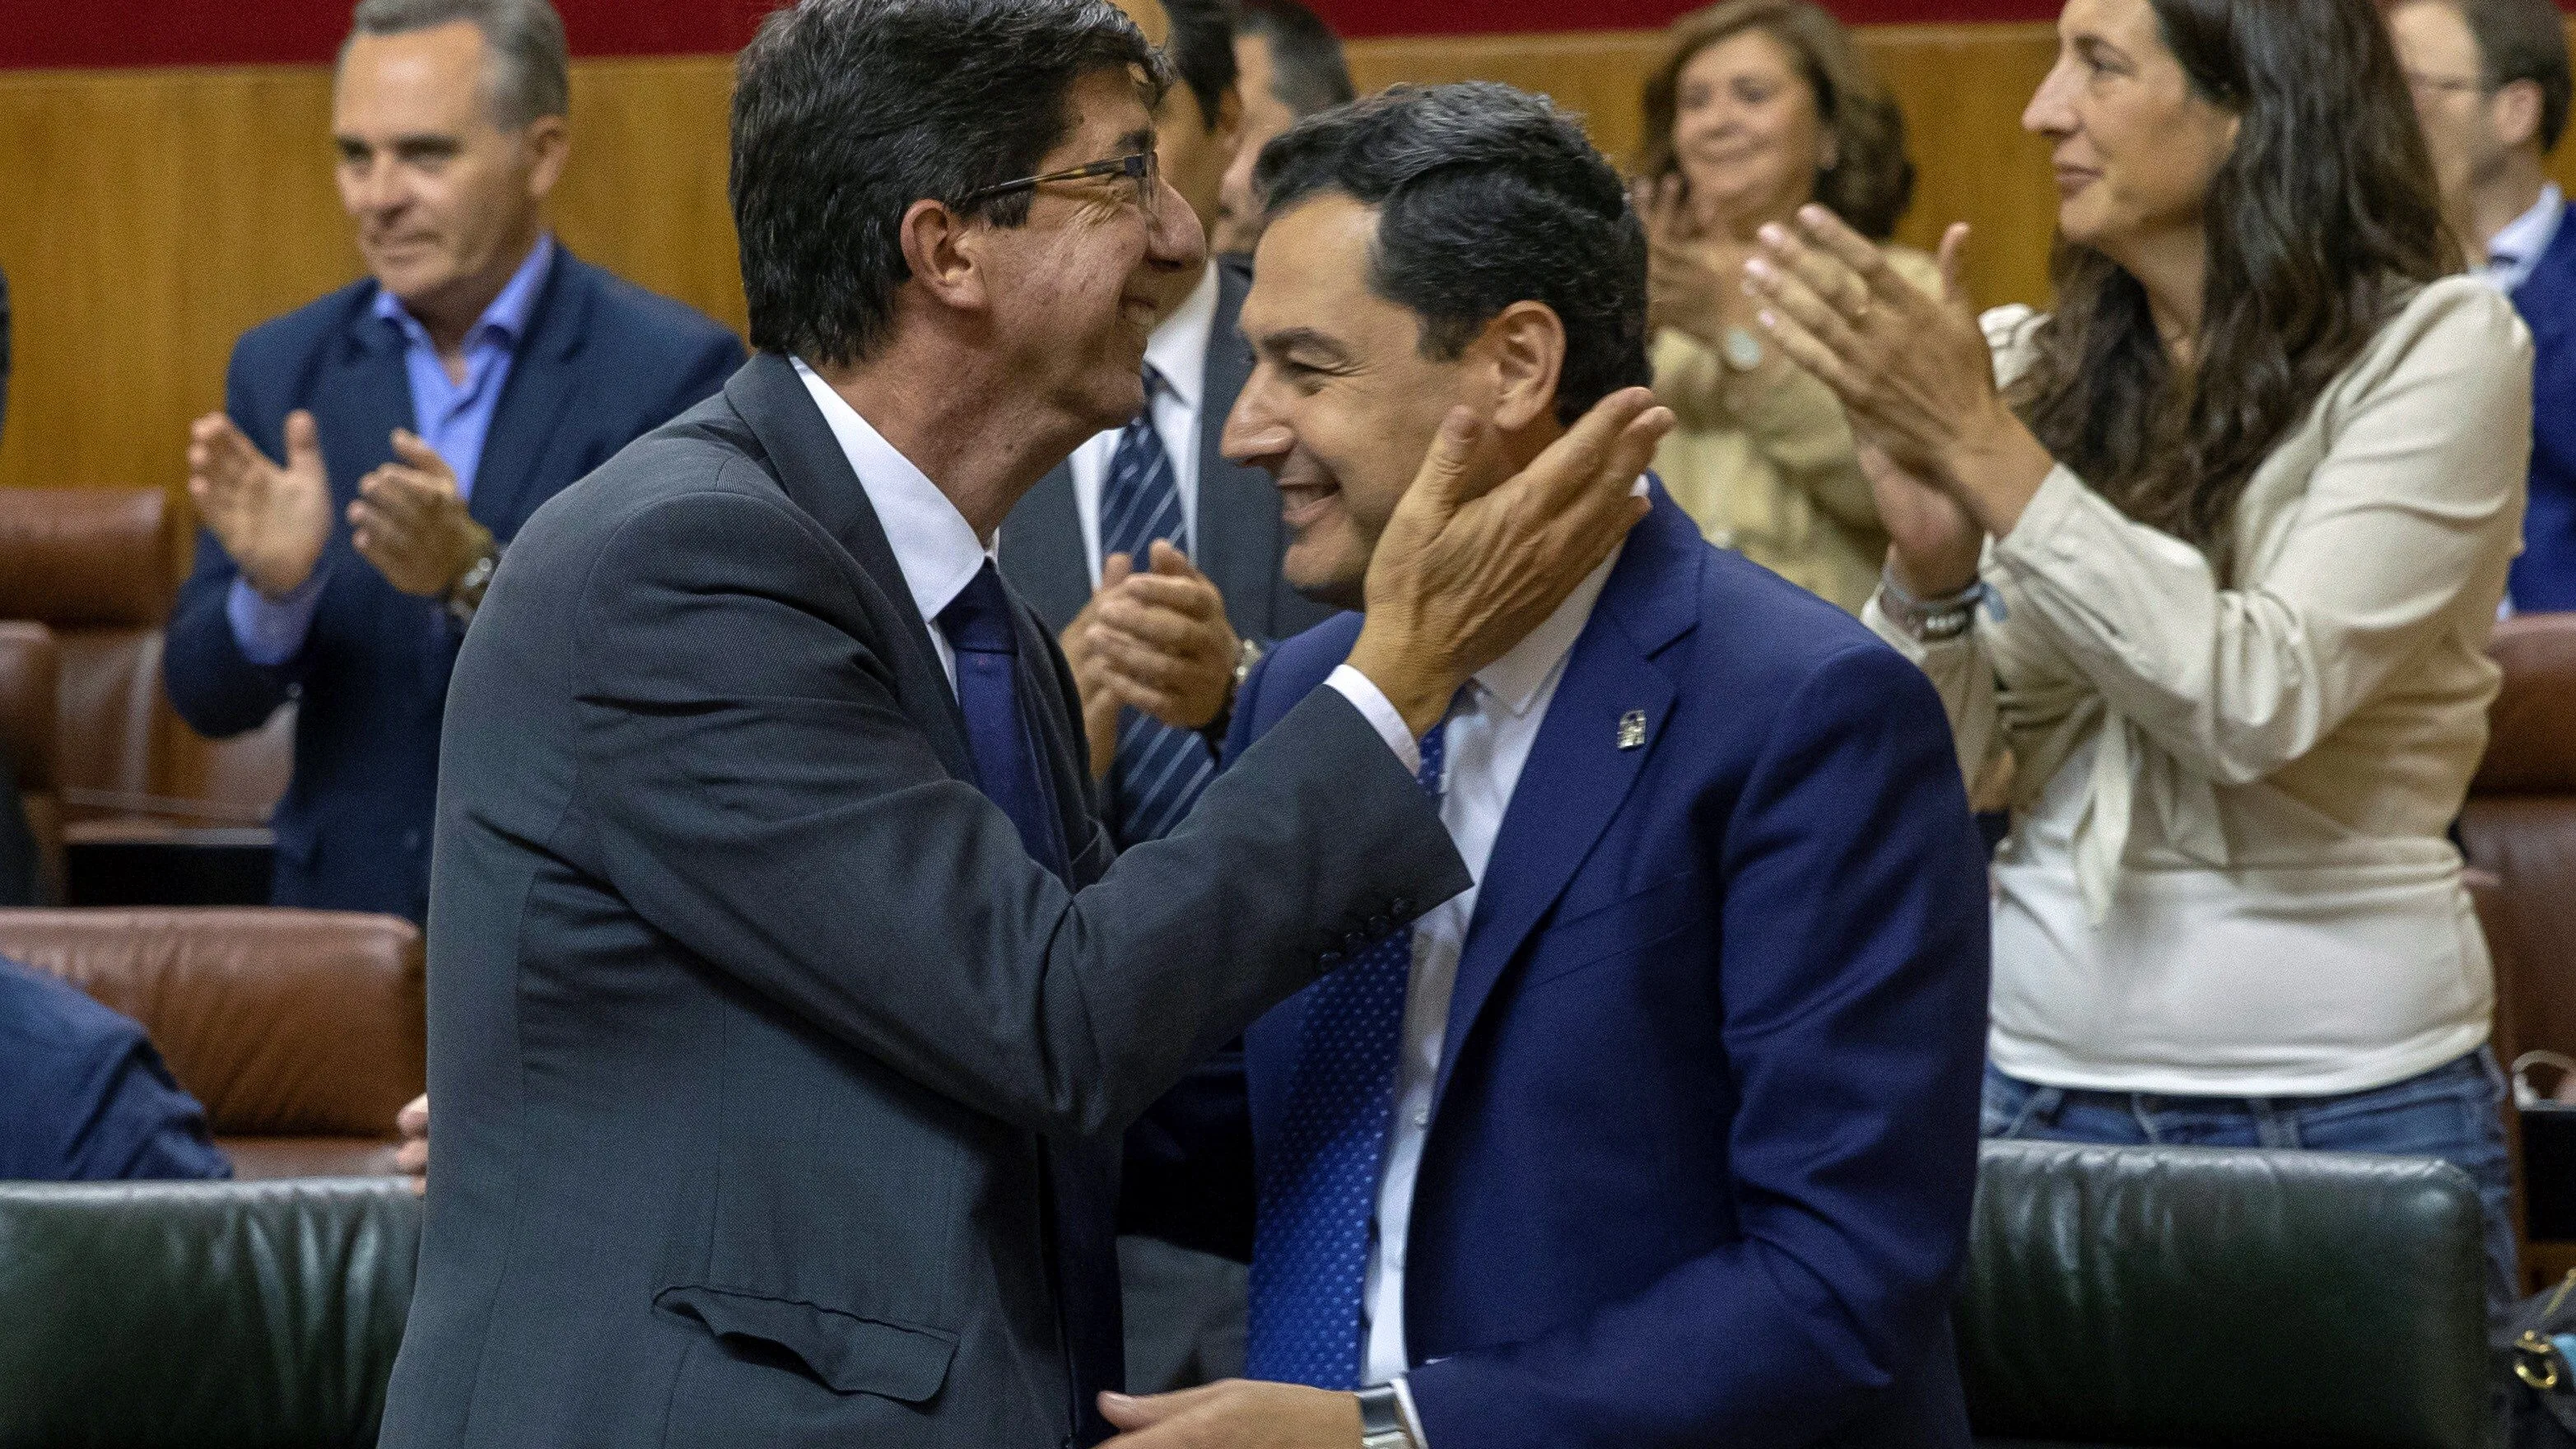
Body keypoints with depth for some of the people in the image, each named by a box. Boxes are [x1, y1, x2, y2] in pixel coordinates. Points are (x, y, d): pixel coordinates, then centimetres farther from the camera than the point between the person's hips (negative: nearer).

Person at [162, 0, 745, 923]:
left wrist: (476, 576, -22)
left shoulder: (674, 372, -4)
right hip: (342, 912, 3)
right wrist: (273, 586, -14)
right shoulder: (281, 368, 8)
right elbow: (209, 700, 6)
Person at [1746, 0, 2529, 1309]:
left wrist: (1984, 448, -20)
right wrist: (1934, 564, -15)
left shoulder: (2439, 349, -7)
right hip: (2036, 1089, 4)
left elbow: (2261, 701, -19)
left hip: (2344, 1112, -4)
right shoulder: (2028, 365, 5)